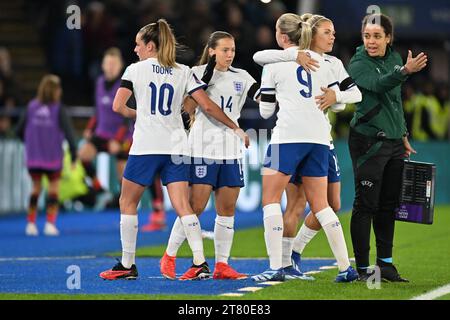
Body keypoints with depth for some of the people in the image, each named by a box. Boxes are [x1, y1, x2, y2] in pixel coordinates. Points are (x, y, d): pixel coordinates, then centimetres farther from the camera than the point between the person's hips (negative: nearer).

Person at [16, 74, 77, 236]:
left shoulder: (31, 106, -1)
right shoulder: (58, 109, -9)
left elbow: (19, 130, 3)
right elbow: (68, 132, -14)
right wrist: (73, 155, -9)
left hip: (33, 157, 3)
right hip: (53, 157, -3)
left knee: (36, 188, 16)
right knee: (54, 188, 10)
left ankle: (31, 223, 14)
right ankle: (50, 223, 1)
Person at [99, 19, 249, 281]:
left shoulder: (135, 69, 1)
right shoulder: (183, 71, 9)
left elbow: (118, 106, -3)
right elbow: (208, 106, 2)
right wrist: (236, 128, 11)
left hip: (145, 146, -3)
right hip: (177, 147, 3)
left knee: (128, 203, 10)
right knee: (182, 206, -2)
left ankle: (127, 265, 10)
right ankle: (200, 262, -15)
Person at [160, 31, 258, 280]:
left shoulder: (241, 77, 11)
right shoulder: (198, 73, -1)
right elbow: (188, 108, -12)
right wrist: (205, 79, -19)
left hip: (231, 149, 5)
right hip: (203, 147, -5)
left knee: (227, 208, 3)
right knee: (196, 206, -8)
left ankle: (221, 265, 8)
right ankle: (169, 257, 5)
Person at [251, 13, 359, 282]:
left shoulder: (274, 63, 4)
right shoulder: (320, 60, 14)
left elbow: (266, 110, 8)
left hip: (289, 135, -5)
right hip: (319, 136, 5)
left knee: (271, 199, 1)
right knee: (320, 204, 11)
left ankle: (276, 267, -10)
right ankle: (346, 267, 5)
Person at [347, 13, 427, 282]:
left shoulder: (394, 58, 11)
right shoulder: (358, 64, -10)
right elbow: (378, 84, -31)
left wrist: (404, 136, 22)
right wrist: (405, 71, -47)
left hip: (393, 141, 7)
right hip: (368, 141, -7)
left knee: (389, 204, 10)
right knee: (366, 204, -5)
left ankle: (385, 263, 17)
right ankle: (362, 267, -2)